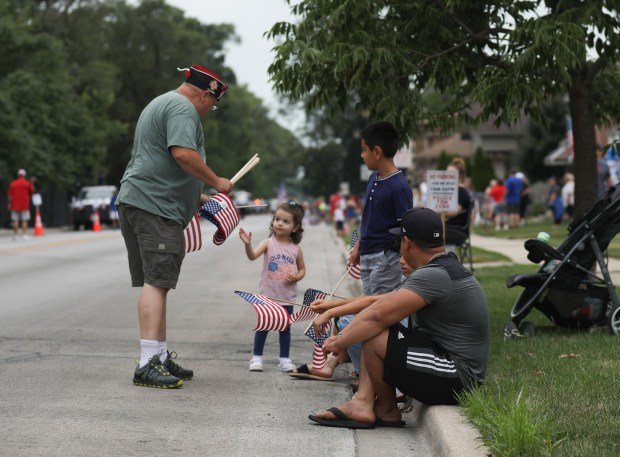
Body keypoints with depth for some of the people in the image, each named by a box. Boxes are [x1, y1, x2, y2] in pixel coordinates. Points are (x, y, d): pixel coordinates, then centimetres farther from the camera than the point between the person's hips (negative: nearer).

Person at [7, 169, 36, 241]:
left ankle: (15, 235, 1)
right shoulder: (27, 183, -3)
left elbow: (10, 195, 2)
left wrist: (9, 204, 5)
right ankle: (24, 235, -7)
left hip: (15, 205, 2)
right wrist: (32, 183, 19)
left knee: (15, 221, 3)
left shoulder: (13, 184, 3)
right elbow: (32, 191, 13)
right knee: (24, 221, -1)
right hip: (25, 205, -2)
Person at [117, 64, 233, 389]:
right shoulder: (183, 108, -7)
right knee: (156, 281, -15)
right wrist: (216, 182, -9)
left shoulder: (161, 104, 28)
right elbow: (183, 154, -21)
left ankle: (161, 356, 17)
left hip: (135, 201, 11)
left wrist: (196, 198, 30)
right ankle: (148, 365, -20)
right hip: (155, 207, -11)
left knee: (156, 282, 12)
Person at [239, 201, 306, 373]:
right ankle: (256, 357, 15)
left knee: (285, 328, 11)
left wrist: (296, 277, -11)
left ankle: (284, 359, 20)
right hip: (268, 294, -2)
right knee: (263, 326, 4)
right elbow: (252, 256, -24)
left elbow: (302, 269, 11)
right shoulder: (268, 243, -8)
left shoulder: (296, 249, 0)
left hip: (287, 296, 2)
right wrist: (247, 244, -43)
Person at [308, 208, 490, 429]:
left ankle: (387, 411, 2)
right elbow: (382, 303, 12)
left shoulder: (433, 276, -20)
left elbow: (380, 315, -24)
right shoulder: (446, 267, 14)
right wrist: (343, 336, 8)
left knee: (373, 337, -20)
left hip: (457, 379, -11)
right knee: (371, 330, 11)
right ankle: (362, 402, -4)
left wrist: (341, 342, -9)